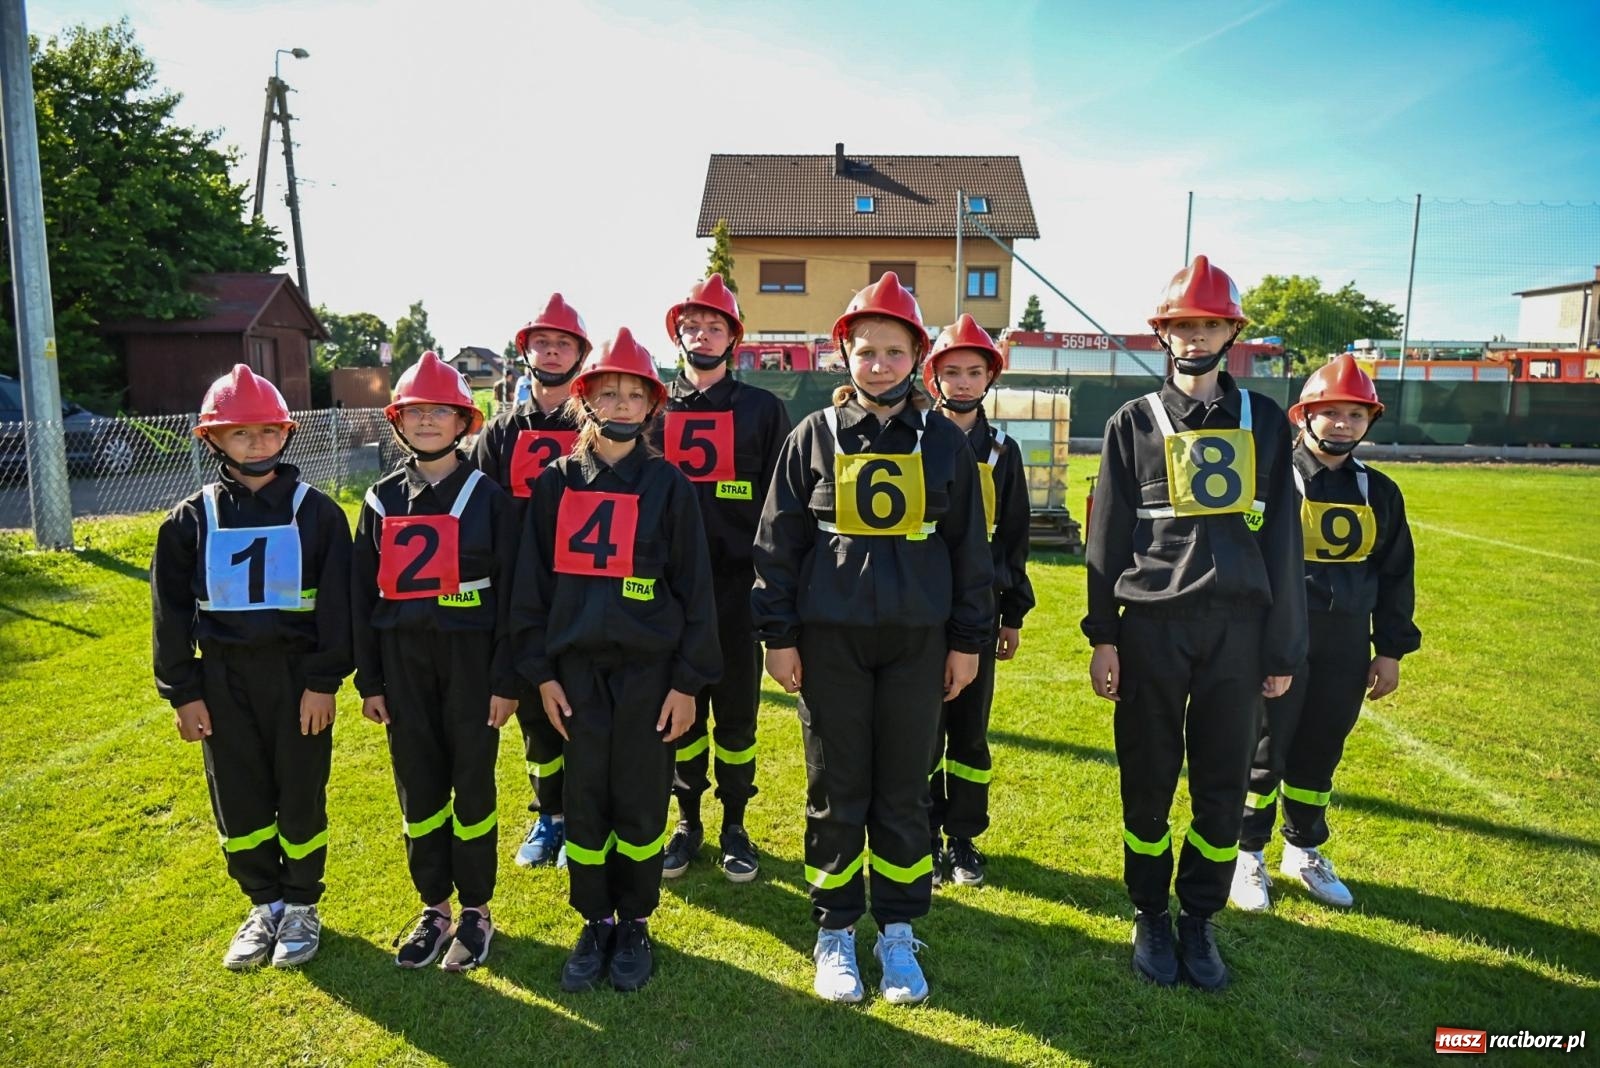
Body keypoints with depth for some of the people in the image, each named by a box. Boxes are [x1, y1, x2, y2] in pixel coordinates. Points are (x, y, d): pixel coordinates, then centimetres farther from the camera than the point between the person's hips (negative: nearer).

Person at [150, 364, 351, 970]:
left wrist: (325, 680, -10)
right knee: (238, 799, 11)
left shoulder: (316, 512, -4)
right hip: (224, 678, 3)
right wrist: (182, 692, 1)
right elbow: (171, 611, 5)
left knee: (301, 795, 8)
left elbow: (336, 602, -6)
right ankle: (264, 904, 30)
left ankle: (302, 905, 26)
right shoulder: (192, 518, 2)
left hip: (296, 674, -2)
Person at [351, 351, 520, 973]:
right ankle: (433, 908, 27)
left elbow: (509, 591, -6)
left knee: (472, 786, 6)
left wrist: (506, 680, -10)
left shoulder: (485, 495, -4)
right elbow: (362, 593, 7)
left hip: (470, 660, -3)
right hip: (403, 662, 3)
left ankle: (476, 910, 22)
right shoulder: (382, 499, 5)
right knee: (417, 787, 11)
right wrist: (369, 681, 4)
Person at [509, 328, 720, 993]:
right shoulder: (556, 483, 4)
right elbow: (531, 580, 6)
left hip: (649, 669, -1)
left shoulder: (668, 485, -2)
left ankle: (634, 924, 26)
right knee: (584, 802, 9)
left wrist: (689, 681, -5)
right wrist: (540, 670, 1)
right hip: (576, 668, 2)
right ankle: (594, 923, 27)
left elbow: (694, 588, -2)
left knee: (640, 803, 7)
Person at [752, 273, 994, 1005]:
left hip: (918, 638, 1)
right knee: (836, 792, 8)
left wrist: (968, 639, 6)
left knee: (905, 792, 9)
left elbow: (969, 545, 7)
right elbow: (778, 541, 2)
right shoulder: (814, 436, 1)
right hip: (830, 638, -1)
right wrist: (778, 635, -2)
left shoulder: (944, 441, 4)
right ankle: (835, 934, 24)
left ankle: (898, 933, 25)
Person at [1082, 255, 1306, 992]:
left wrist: (1284, 647, 5)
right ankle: (1150, 916, 26)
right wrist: (1102, 636, -2)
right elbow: (1106, 537, 2)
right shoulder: (1134, 423, 2)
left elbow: (1281, 538, 7)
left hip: (1238, 627, 2)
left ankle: (1199, 921, 26)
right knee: (1148, 781, 8)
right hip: (1152, 626, -1)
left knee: (1224, 784, 8)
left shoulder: (1264, 422, 7)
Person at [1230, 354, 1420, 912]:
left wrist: (1391, 650, 11)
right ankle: (1247, 854, 21)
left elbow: (1395, 575, 14)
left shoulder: (1380, 492, 8)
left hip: (1346, 649, 5)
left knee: (1321, 752, 16)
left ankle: (1304, 851, 33)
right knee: (1263, 751, 4)